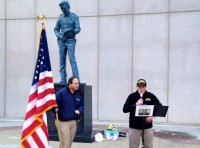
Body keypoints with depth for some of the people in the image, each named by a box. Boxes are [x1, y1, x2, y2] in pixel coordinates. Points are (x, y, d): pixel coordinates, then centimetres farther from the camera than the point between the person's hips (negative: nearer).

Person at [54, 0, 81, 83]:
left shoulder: (74, 17, 3)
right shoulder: (60, 18, 13)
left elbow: (78, 29, -5)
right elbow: (56, 29, 16)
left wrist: (72, 32, -24)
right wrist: (59, 36, -3)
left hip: (70, 41, -4)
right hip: (61, 41, 4)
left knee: (72, 59, -13)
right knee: (62, 60, 2)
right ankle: (63, 79, 5)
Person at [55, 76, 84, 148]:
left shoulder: (78, 94, 6)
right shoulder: (61, 92, -12)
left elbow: (82, 105, 17)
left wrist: (79, 110, -3)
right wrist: (55, 108, -28)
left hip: (74, 122, 6)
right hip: (63, 122, -6)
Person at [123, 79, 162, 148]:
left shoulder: (151, 96, 1)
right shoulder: (132, 96, -1)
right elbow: (125, 109, -7)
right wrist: (135, 104, -20)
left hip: (147, 126, 1)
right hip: (134, 126, -1)